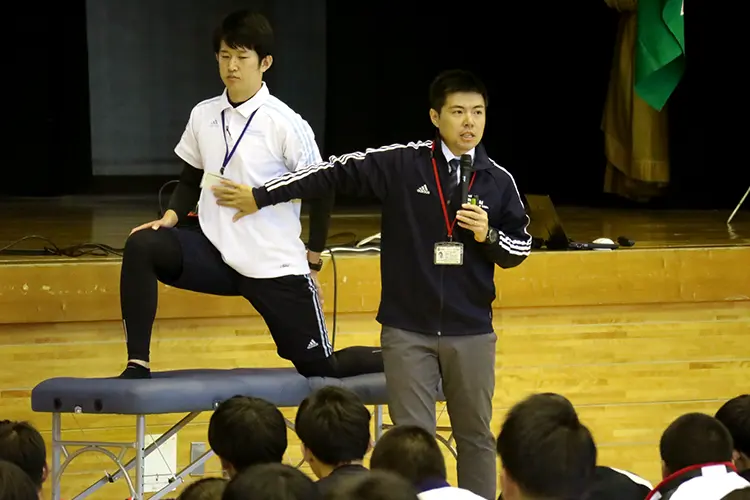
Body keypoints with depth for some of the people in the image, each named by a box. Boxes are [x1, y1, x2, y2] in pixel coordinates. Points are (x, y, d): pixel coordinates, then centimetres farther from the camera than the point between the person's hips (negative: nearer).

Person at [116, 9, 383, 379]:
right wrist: (171, 217, -4)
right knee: (142, 246, -22)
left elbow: (322, 193, -4)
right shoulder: (203, 115, 3)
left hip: (275, 267, -4)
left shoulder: (286, 124, -11)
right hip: (216, 254, 4)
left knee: (321, 367, 2)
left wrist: (312, 264, -1)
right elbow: (191, 181, 15)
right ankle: (137, 365, -19)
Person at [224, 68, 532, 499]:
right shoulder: (401, 164, -6)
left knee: (475, 435, 11)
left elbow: (520, 248, 8)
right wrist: (260, 196, -5)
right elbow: (333, 173, -4)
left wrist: (489, 236, -14)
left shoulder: (498, 181, 0)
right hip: (408, 330, -1)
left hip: (471, 332, 1)